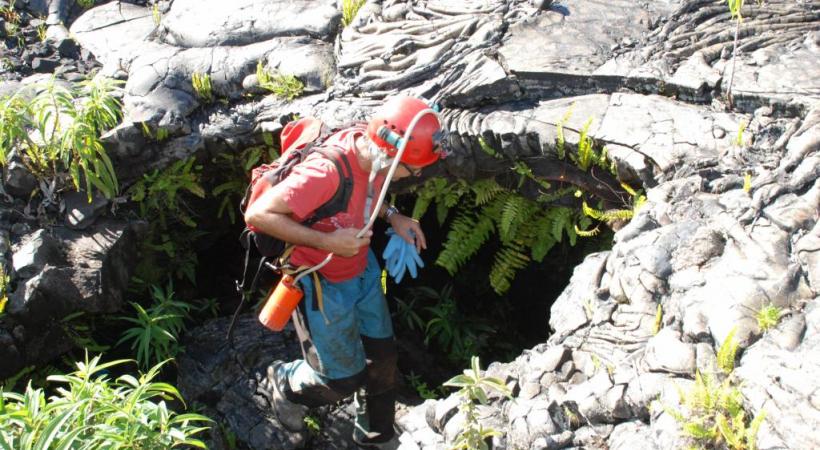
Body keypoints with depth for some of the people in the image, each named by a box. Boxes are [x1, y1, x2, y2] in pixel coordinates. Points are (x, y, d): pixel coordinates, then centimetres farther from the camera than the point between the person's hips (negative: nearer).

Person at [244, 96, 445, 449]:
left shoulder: (373, 150, -13)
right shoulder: (326, 172, -38)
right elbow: (258, 214, -33)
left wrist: (392, 216, -6)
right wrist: (327, 242, -34)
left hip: (362, 270, 7)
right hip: (322, 285, -7)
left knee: (382, 355, 18)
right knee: (343, 379, 7)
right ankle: (283, 384, 40)